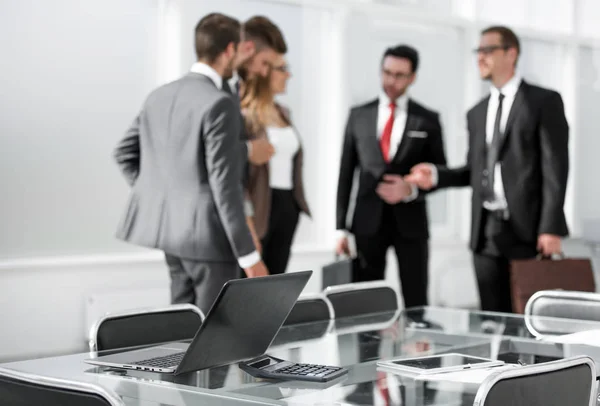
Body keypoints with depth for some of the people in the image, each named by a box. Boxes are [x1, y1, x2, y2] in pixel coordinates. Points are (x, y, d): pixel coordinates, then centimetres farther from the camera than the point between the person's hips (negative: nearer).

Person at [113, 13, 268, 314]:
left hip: (171, 228, 8)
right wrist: (249, 255, -16)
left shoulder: (160, 96, 8)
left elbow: (124, 153, 17)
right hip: (208, 232, -8)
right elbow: (224, 184, -20)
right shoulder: (218, 104, -17)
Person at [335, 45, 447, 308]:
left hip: (410, 220, -1)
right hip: (368, 220, 1)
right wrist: (341, 227, 2)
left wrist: (413, 190, -14)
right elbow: (346, 173, 6)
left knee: (415, 304, 3)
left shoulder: (427, 120, 3)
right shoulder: (359, 115, 6)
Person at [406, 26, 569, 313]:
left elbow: (555, 167, -8)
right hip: (486, 231, 5)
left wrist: (551, 228, -16)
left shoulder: (544, 101, -1)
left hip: (528, 229, -5)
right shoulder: (476, 113, 17)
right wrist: (436, 175, 0)